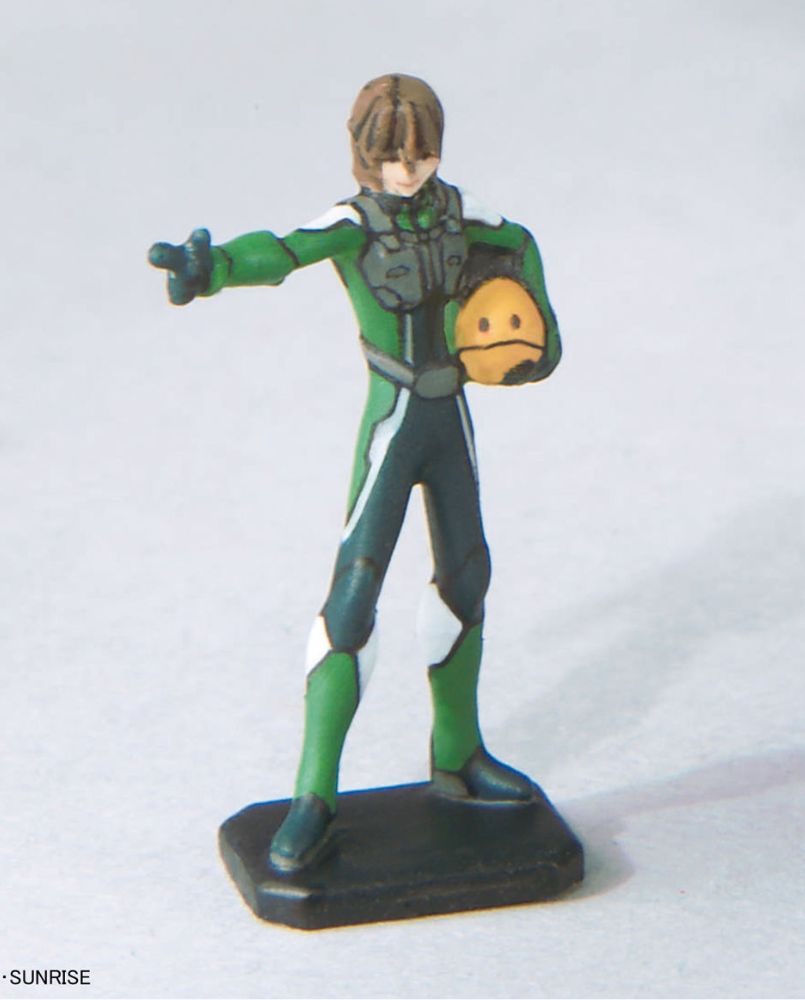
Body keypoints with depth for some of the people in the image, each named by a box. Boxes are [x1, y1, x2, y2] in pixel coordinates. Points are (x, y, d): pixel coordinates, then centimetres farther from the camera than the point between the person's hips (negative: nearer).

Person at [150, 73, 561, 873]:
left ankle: (458, 756, 34)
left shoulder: (453, 210, 1)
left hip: (451, 421, 6)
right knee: (352, 597, -13)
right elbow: (278, 253, -37)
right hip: (390, 425, -6)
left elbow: (518, 244, 23)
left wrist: (536, 316, 15)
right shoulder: (352, 223, -16)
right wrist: (208, 269, -57)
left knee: (465, 580, 16)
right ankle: (314, 799, -8)